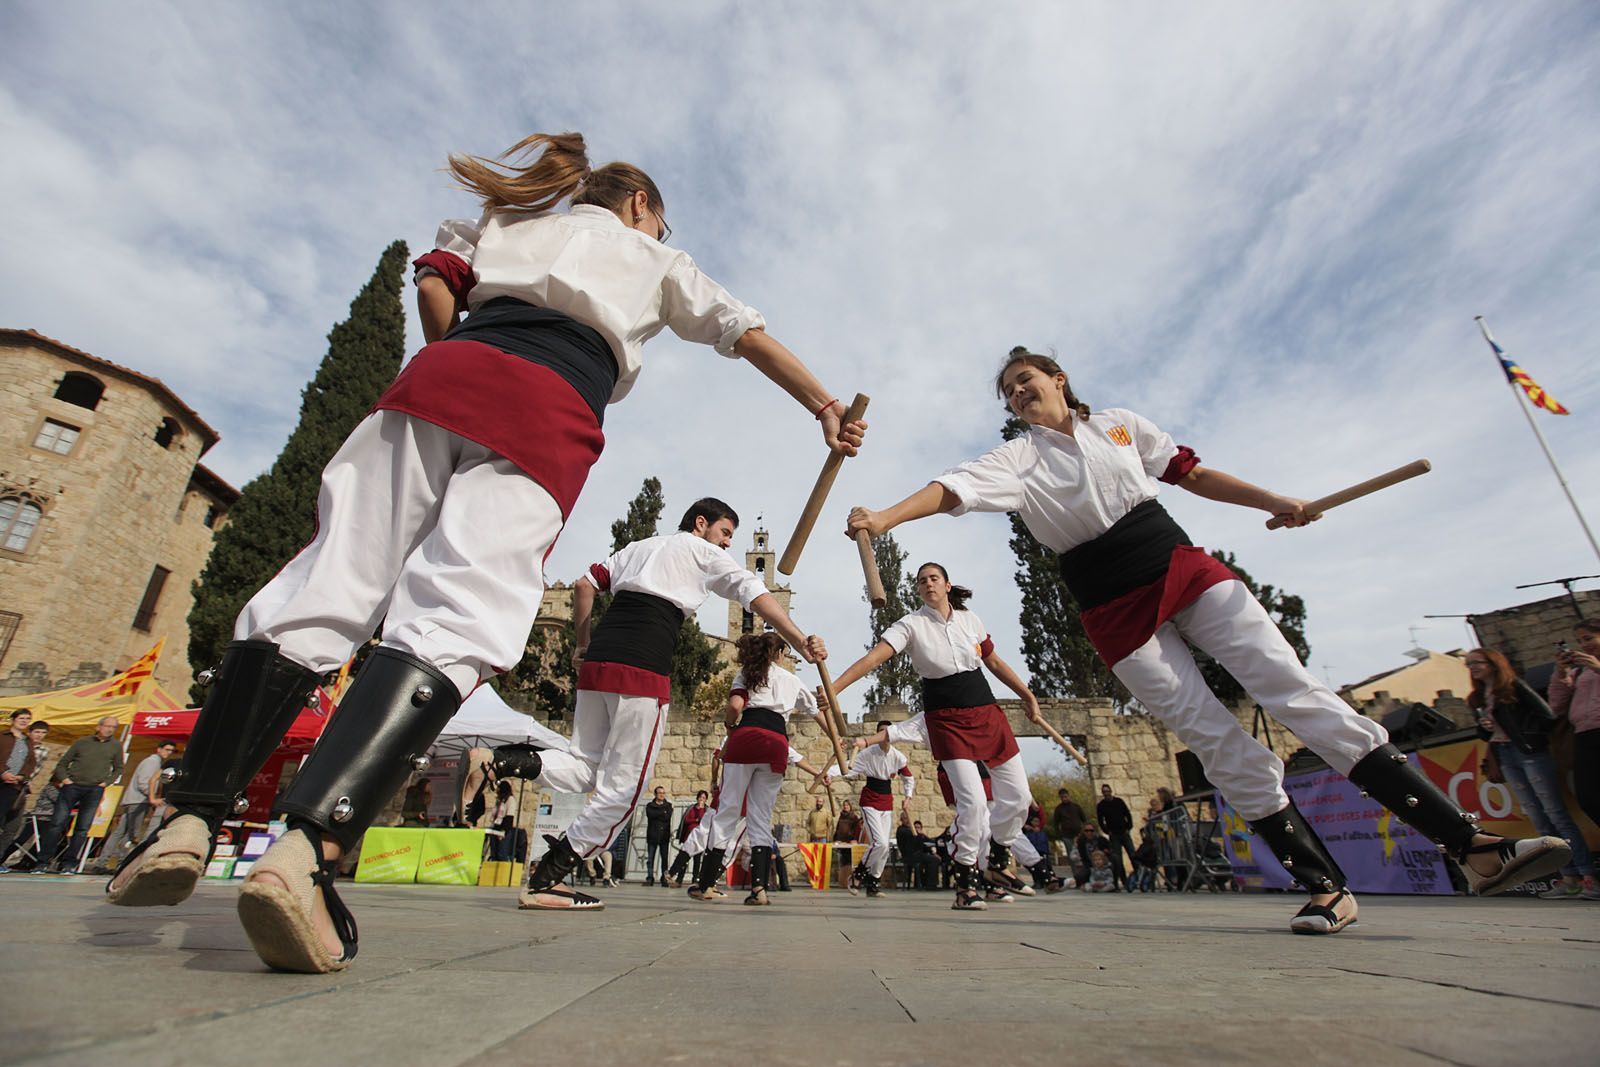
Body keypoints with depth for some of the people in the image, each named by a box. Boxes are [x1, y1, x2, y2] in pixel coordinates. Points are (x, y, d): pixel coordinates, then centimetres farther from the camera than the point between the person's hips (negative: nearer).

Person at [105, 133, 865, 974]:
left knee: (326, 587, 0)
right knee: (449, 627, -17)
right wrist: (827, 410, 35)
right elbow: (748, 334, 31)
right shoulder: (655, 258, 32)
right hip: (549, 418, -3)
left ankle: (190, 821, -7)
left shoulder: (513, 219, 37)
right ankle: (307, 850, -33)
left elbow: (435, 281, 19)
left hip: (443, 376, 4)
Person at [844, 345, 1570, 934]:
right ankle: (1326, 887, 8)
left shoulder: (1119, 423, 9)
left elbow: (1190, 472, 15)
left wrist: (1271, 501, 6)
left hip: (1181, 567, 2)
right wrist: (882, 519, -30)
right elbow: (949, 490, -16)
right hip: (1115, 609, -2)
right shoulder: (1017, 460, -1)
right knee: (1218, 742, -2)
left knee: (1296, 692, -6)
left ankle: (1471, 843, 0)